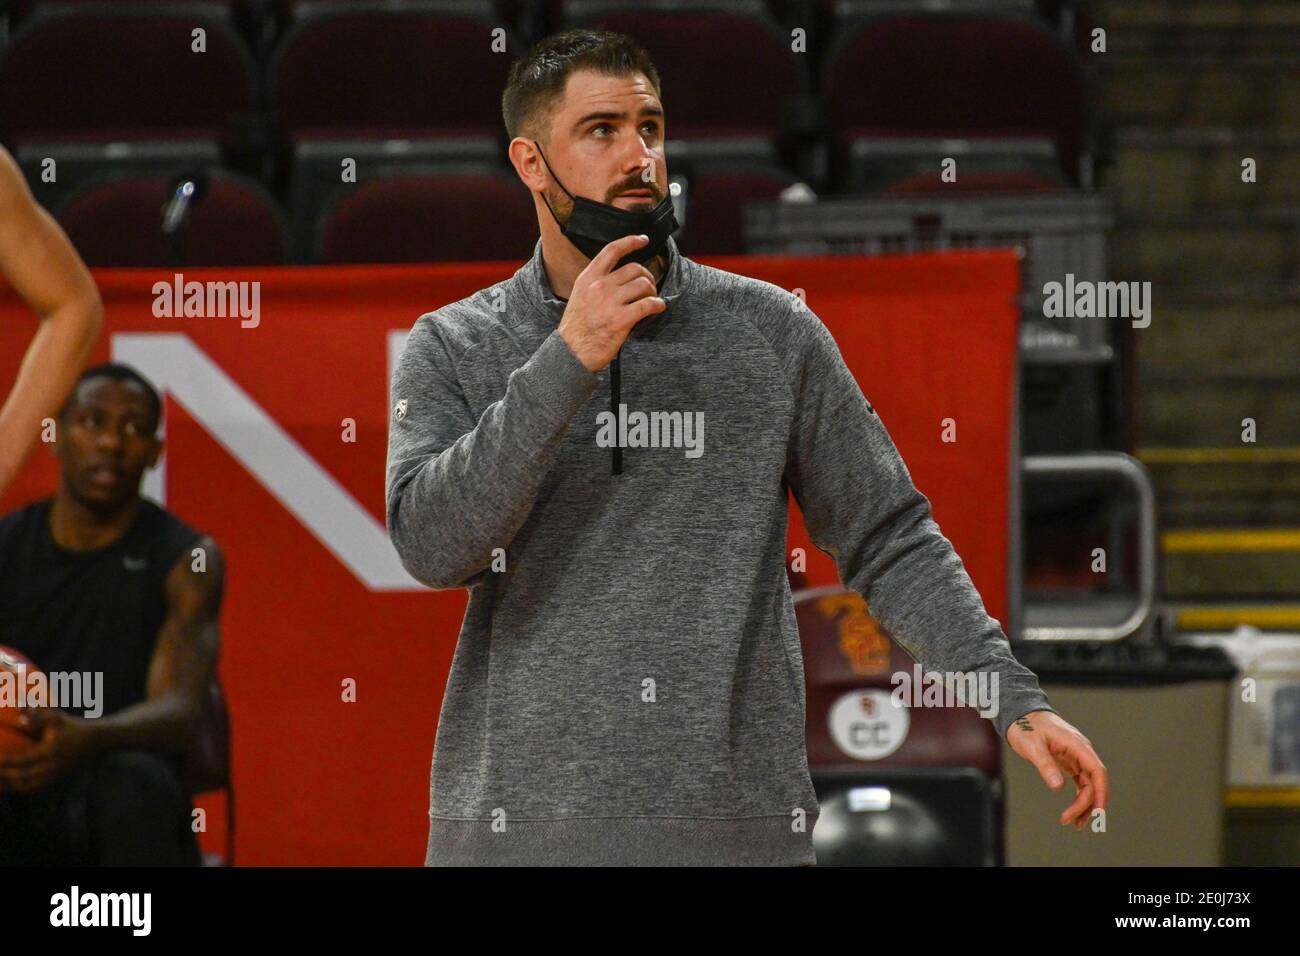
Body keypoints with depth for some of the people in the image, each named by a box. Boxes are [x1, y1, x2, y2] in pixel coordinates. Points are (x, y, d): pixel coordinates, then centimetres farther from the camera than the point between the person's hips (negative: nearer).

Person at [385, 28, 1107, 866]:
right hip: (523, 824, 0)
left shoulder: (773, 332, 5)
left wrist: (1015, 699, -6)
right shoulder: (453, 349, 3)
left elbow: (887, 538, 6)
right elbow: (432, 545, -12)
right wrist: (569, 361, -18)